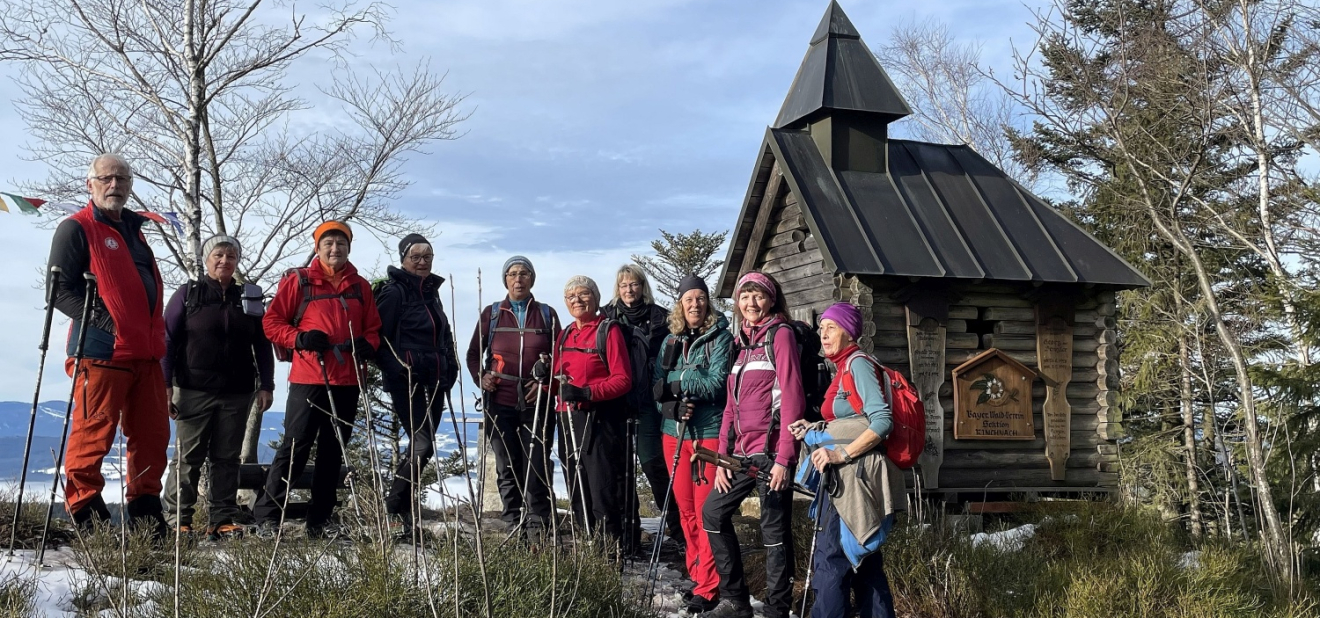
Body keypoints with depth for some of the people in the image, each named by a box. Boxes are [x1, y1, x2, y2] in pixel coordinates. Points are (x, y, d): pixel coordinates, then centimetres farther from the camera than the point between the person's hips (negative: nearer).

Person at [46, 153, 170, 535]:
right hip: (101, 353, -7)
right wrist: (104, 322, -17)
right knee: (93, 435, -4)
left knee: (153, 435, 9)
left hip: (146, 353, 7)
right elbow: (61, 289, -9)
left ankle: (145, 510, 19)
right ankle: (84, 510, 8)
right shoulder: (76, 229, -1)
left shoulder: (134, 230, 22)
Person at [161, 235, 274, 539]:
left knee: (227, 458, 5)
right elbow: (168, 339, 0)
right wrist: (165, 385, -7)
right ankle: (177, 520, 5)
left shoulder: (249, 297, 13)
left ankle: (223, 520, 10)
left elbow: (262, 345, 14)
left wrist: (266, 385, 7)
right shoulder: (188, 293, 5)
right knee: (189, 457, -2)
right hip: (194, 391, -3)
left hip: (237, 394, 3)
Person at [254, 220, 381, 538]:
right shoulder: (299, 281, 1)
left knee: (333, 452, 9)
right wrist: (299, 338, -15)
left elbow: (372, 327, 17)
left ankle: (320, 519, 18)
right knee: (295, 448, -6)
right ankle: (267, 516, 4)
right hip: (308, 380, -4)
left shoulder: (360, 286, 12)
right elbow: (272, 321, 1)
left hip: (348, 382, 4)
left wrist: (367, 344, -5)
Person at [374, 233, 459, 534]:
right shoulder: (393, 292, -5)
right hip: (406, 382, -8)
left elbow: (444, 337, 26)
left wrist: (449, 370, 15)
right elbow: (379, 337, -11)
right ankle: (395, 510, -3)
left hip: (433, 382, 8)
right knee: (423, 444, -14)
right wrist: (396, 369, -20)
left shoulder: (432, 292, 19)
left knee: (421, 444, 9)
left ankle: (404, 508, 20)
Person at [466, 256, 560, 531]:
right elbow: (473, 353, 15)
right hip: (500, 403, 1)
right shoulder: (491, 313, 10)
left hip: (536, 404, -1)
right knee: (507, 466, 4)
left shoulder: (547, 314, 9)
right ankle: (512, 523, 13)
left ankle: (538, 523, 2)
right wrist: (480, 376, -3)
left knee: (536, 464, -5)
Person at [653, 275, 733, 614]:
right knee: (685, 509, 12)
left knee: (706, 511, -4)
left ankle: (707, 586, 3)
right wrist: (674, 404, -13)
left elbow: (716, 383, -14)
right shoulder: (670, 340, 12)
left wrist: (675, 384, -15)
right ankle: (696, 573, 24)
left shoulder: (720, 337, -3)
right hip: (674, 432, 5)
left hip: (708, 432, -5)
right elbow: (657, 385, 7)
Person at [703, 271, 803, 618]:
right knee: (713, 513, 11)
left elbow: (792, 397, -13)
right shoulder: (741, 341, 17)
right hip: (742, 450, 8)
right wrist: (722, 455, 10)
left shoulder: (780, 334, -5)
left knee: (774, 530, -1)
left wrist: (784, 457, -18)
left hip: (771, 449, -8)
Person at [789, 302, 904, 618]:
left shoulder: (858, 363, -11)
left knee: (831, 559, -8)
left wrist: (841, 455, -23)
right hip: (847, 476, 10)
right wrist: (814, 430, 9)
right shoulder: (845, 368, 17)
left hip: (857, 476, -10)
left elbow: (882, 422, -21)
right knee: (862, 561, 13)